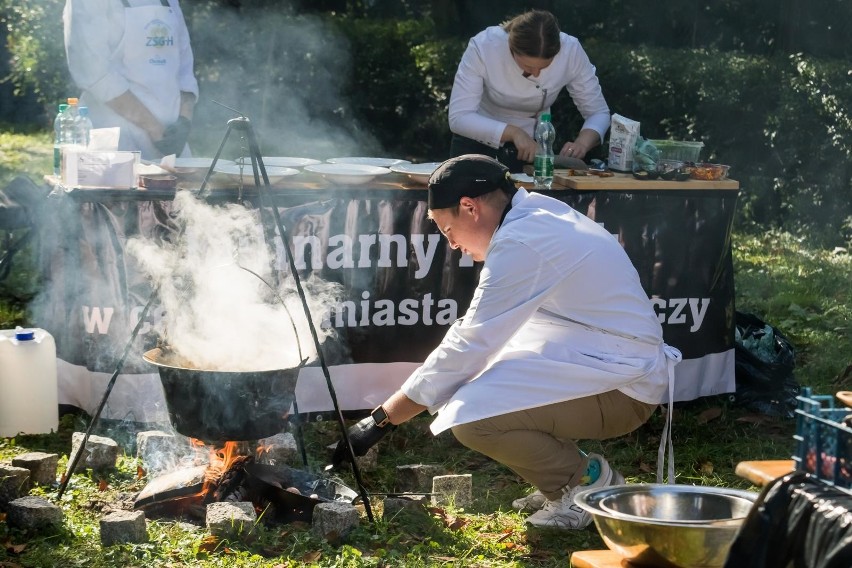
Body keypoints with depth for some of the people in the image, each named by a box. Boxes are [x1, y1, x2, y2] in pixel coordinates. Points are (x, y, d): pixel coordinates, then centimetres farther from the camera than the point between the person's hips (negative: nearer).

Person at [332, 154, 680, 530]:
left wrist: (381, 420, -11)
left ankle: (588, 481, -4)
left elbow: (467, 349, -17)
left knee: (472, 417, -24)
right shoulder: (542, 215, 10)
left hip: (622, 386, -10)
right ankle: (561, 482, 15)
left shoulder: (521, 244, -20)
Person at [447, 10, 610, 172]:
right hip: (478, 142, 0)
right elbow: (458, 117, -29)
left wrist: (582, 143, -31)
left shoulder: (571, 51, -22)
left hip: (532, 145, 0)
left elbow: (599, 112, -11)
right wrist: (513, 132, -40)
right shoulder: (483, 46, -28)